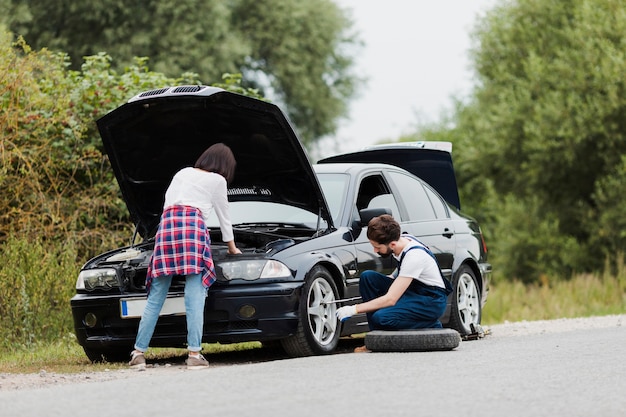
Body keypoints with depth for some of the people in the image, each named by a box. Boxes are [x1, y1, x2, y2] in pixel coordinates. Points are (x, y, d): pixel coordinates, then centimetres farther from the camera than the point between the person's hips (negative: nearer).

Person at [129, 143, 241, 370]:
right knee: (195, 296, -8)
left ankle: (139, 352, 0)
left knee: (155, 298, 4)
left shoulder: (182, 173, 31)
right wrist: (232, 246, 38)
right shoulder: (217, 180, 18)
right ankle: (194, 354, -16)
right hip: (193, 224, -5)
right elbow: (223, 215, 25)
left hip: (166, 223, 5)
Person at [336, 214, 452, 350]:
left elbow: (391, 299, -29)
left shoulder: (414, 256, -29)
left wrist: (354, 309, -26)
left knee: (382, 318, -30)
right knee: (367, 277, -8)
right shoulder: (403, 239, -4)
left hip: (433, 299, -9)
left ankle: (432, 327, -7)